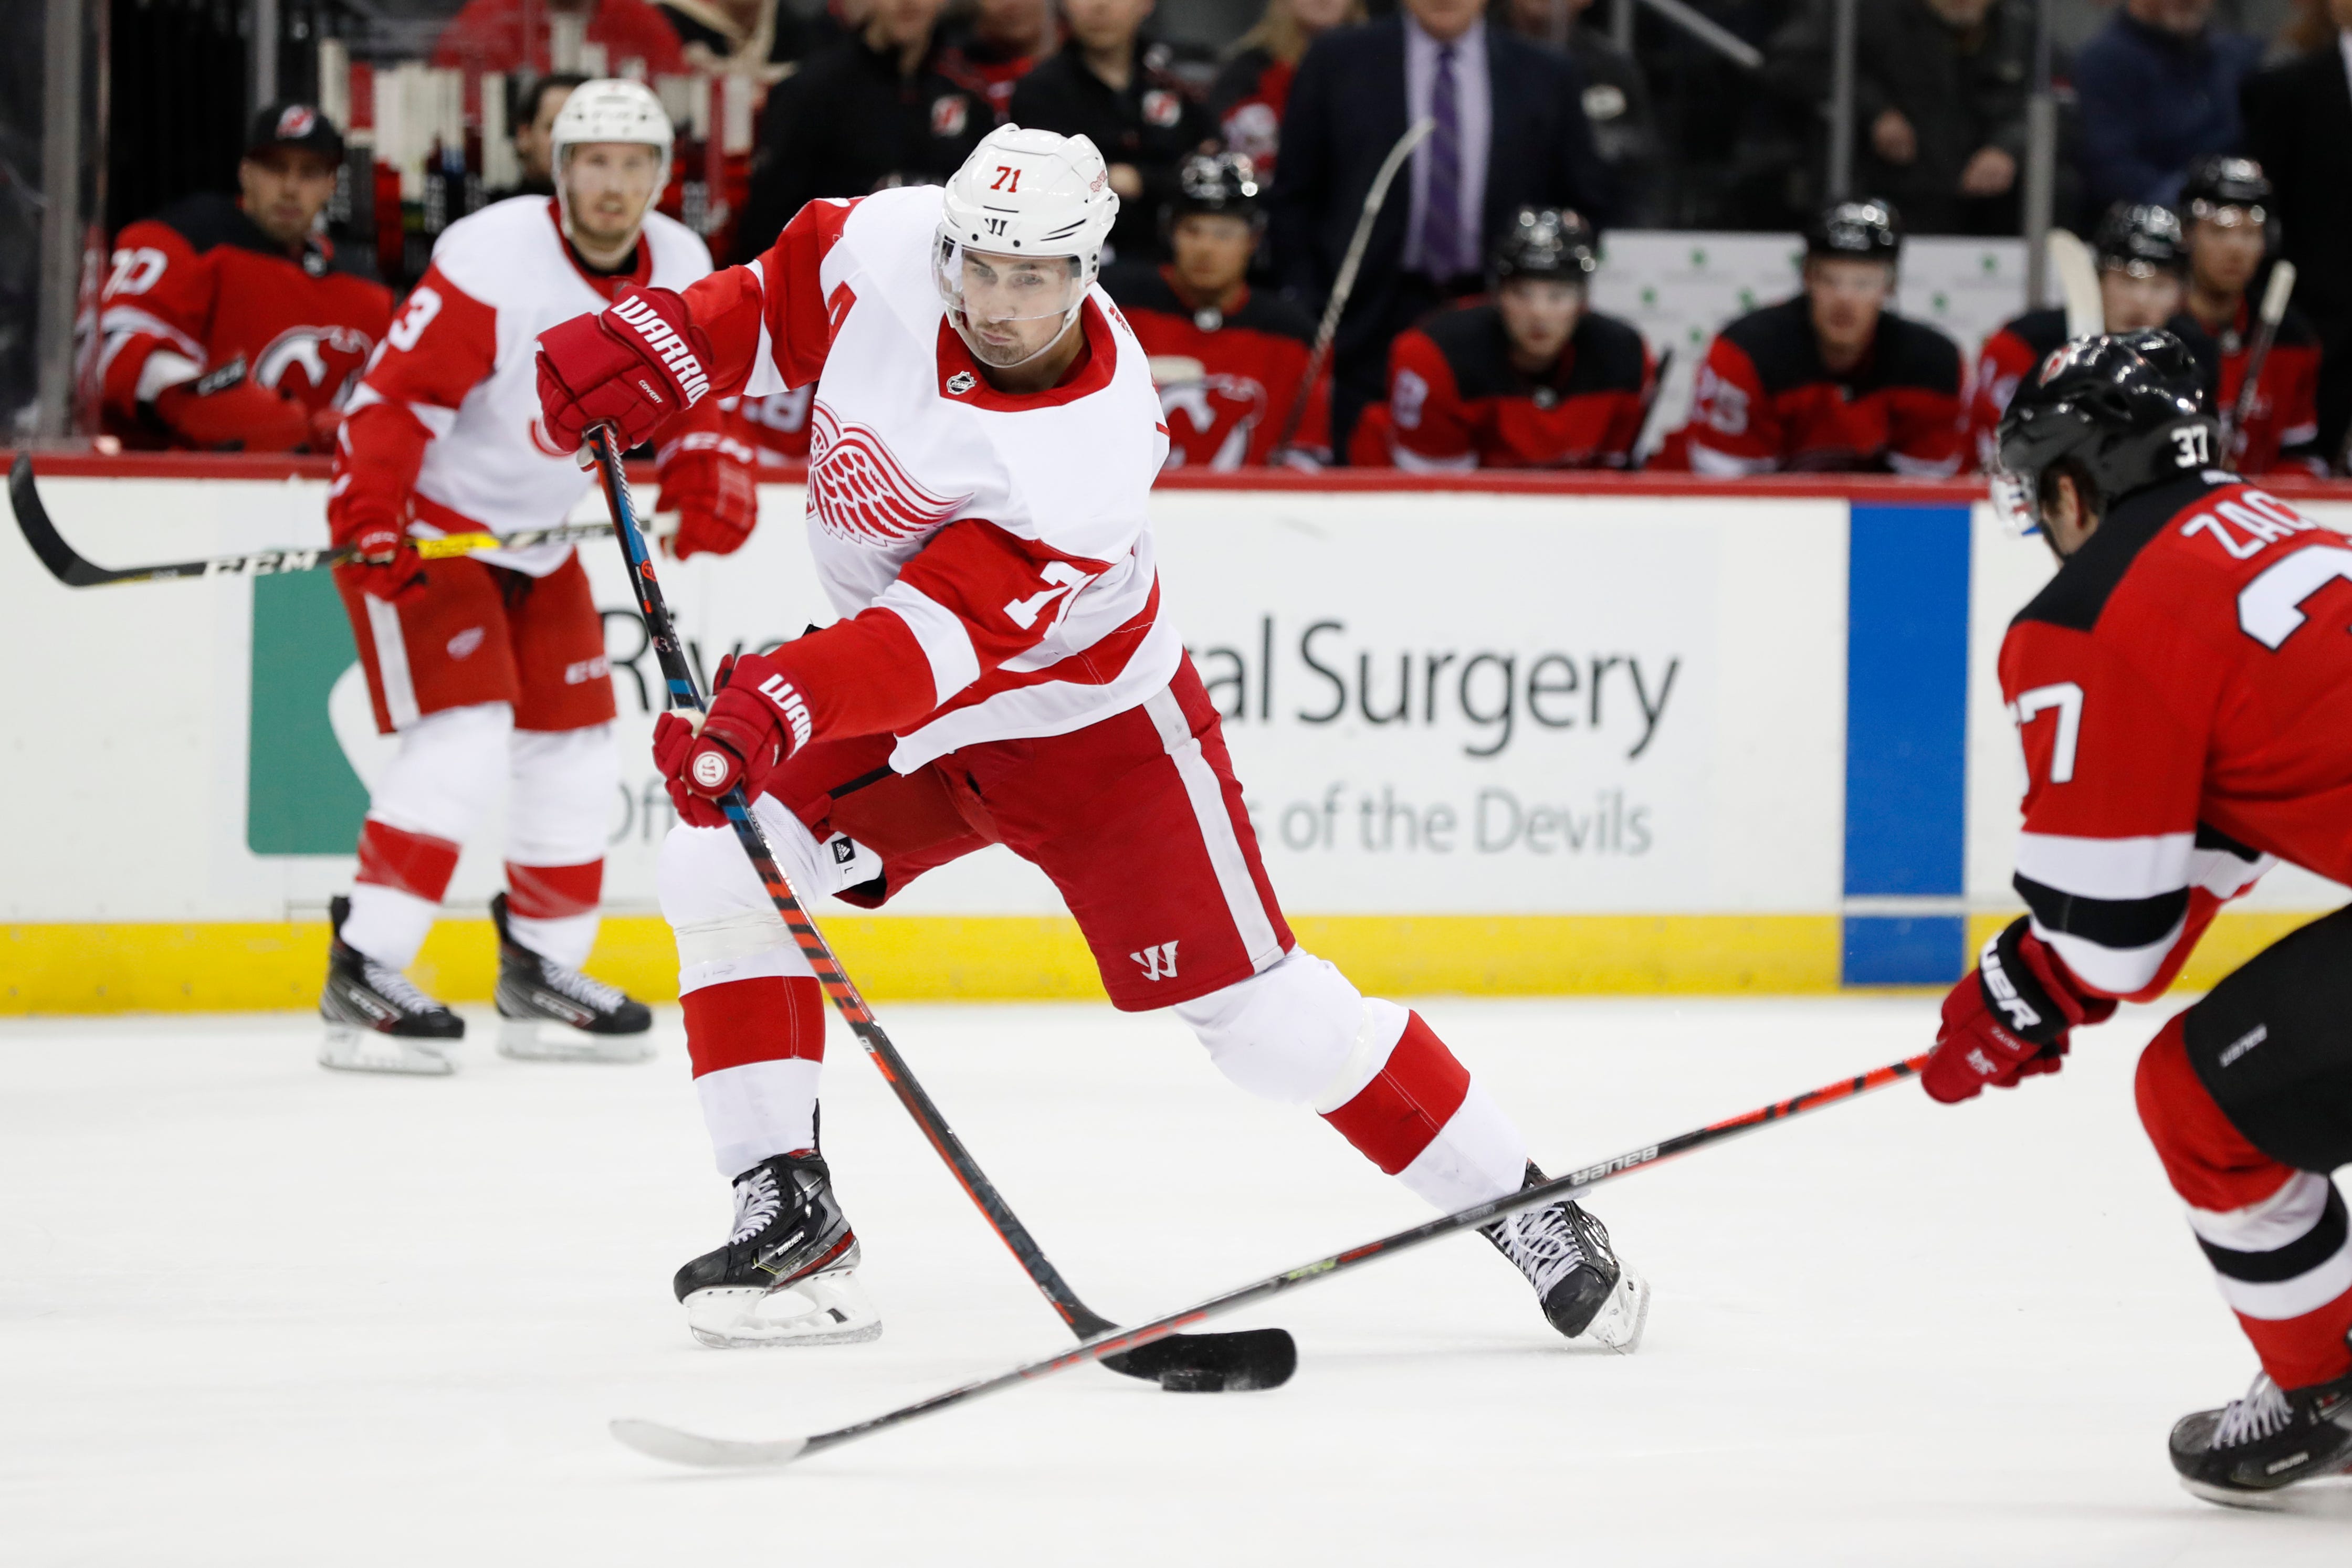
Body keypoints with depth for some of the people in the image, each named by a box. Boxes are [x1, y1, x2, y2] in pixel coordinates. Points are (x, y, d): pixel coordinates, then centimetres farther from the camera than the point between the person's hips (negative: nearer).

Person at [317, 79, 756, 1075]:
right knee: (464, 736, -20)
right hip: (425, 522, -8)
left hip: (537, 537, 8)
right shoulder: (494, 261, -25)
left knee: (576, 756, 9)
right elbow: (399, 395, -26)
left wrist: (707, 482, -8)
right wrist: (370, 521, -36)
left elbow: (686, 396, 11)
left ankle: (540, 975, 26)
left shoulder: (681, 271, -3)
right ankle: (361, 979, -18)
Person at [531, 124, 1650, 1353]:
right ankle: (786, 1212, -5)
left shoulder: (1086, 458, -35)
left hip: (1083, 714, -6)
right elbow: (781, 299, 4)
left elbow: (942, 642, -42)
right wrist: (646, 354, -9)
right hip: (888, 701, 6)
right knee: (716, 870, -13)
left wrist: (780, 706, -54)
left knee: (1255, 1007, -8)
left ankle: (1524, 1211, 6)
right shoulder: (887, 248, -19)